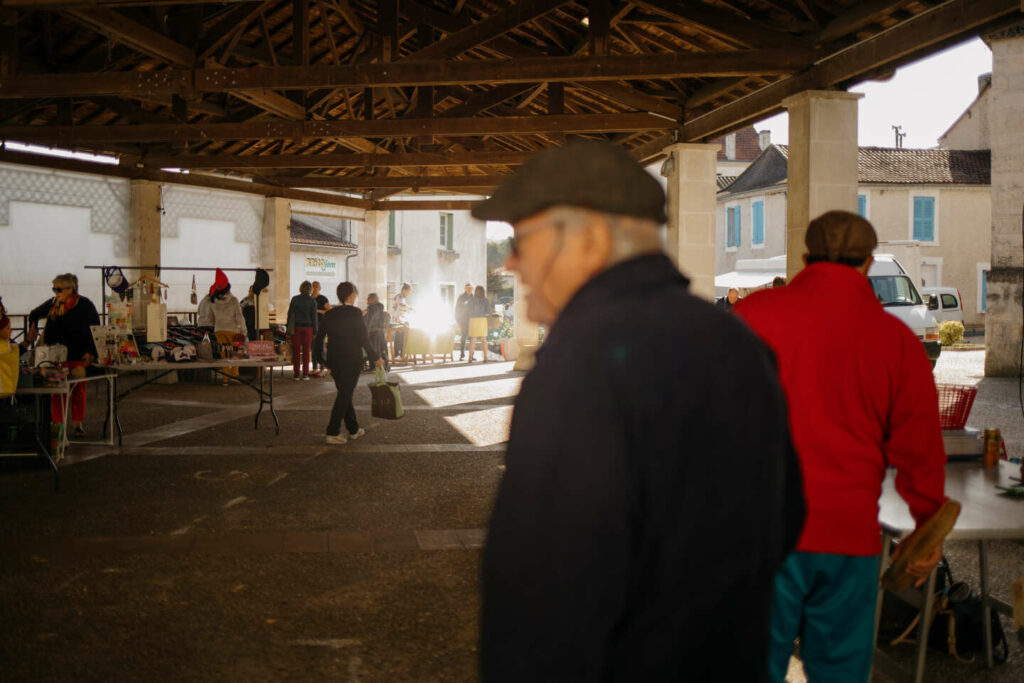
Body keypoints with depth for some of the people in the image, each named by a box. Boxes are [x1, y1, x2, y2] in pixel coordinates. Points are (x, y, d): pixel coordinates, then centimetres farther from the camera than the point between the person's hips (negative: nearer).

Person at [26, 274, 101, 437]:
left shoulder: (85, 305, -7)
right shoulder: (52, 304, 1)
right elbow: (35, 314, 21)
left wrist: (91, 353, -11)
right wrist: (33, 329, 2)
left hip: (79, 356, -2)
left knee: (78, 391, 8)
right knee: (58, 391, 1)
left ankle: (77, 423, 20)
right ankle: (57, 423, 9)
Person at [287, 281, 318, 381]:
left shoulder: (294, 299, -2)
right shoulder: (312, 301, -5)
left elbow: (290, 314, 0)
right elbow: (314, 316, -4)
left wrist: (288, 328, 7)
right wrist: (315, 331, 3)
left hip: (296, 327, 1)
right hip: (308, 327, -1)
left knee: (296, 351, 5)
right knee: (306, 351, 6)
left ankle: (296, 374, 3)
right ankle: (305, 374, 5)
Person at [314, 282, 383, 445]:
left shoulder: (329, 314, 5)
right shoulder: (355, 313, -12)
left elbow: (319, 338, 8)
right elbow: (363, 339, -14)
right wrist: (375, 358, -4)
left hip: (334, 362, 6)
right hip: (351, 361, -6)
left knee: (345, 394, 17)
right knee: (344, 396, 0)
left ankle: (354, 429, 26)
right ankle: (332, 433, -3)